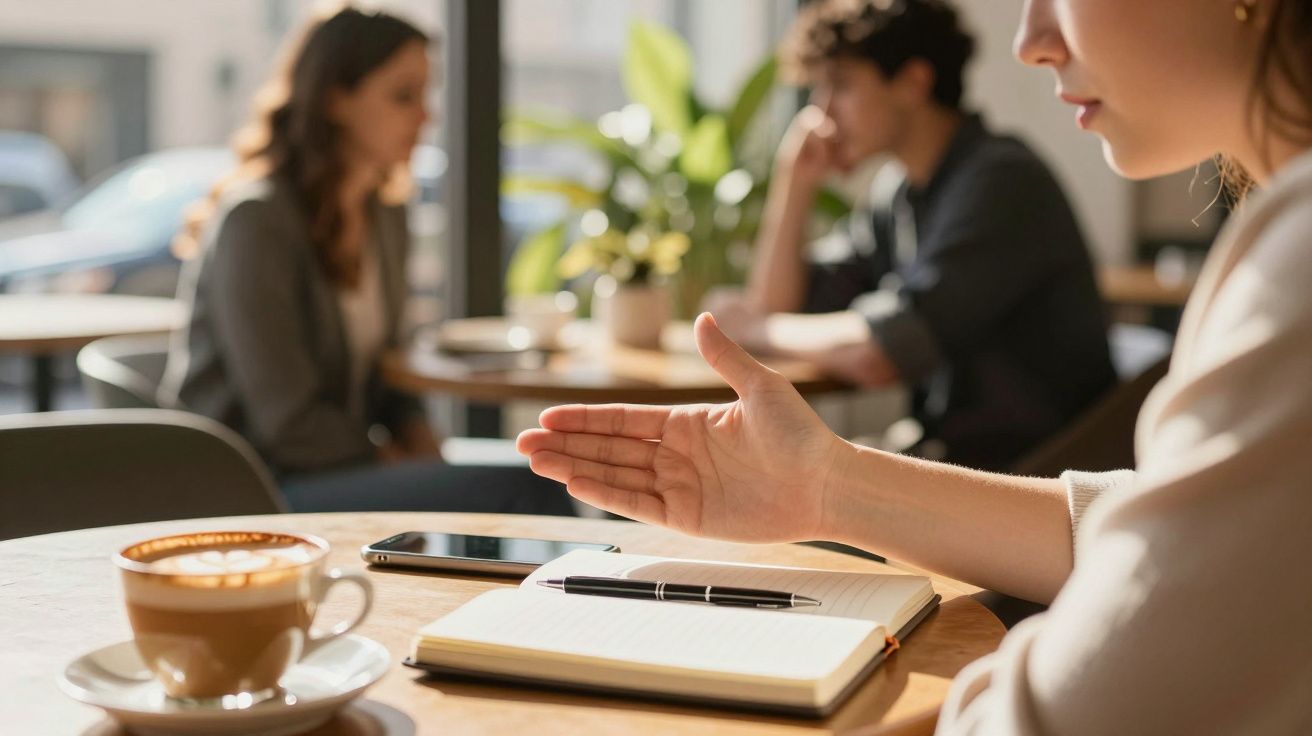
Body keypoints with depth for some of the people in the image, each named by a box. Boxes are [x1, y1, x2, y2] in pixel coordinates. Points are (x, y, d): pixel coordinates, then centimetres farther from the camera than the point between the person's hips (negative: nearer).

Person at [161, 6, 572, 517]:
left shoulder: (384, 216, 11)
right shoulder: (254, 221, -15)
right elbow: (289, 424, -18)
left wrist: (422, 445, -1)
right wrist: (403, 473, -12)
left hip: (341, 468, 8)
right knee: (518, 491, -26)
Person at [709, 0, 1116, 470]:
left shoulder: (1001, 182, -18)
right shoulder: (899, 191, 9)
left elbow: (876, 354, -25)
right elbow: (776, 309, 11)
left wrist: (756, 328, -8)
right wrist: (795, 180, 1)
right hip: (945, 457, 7)